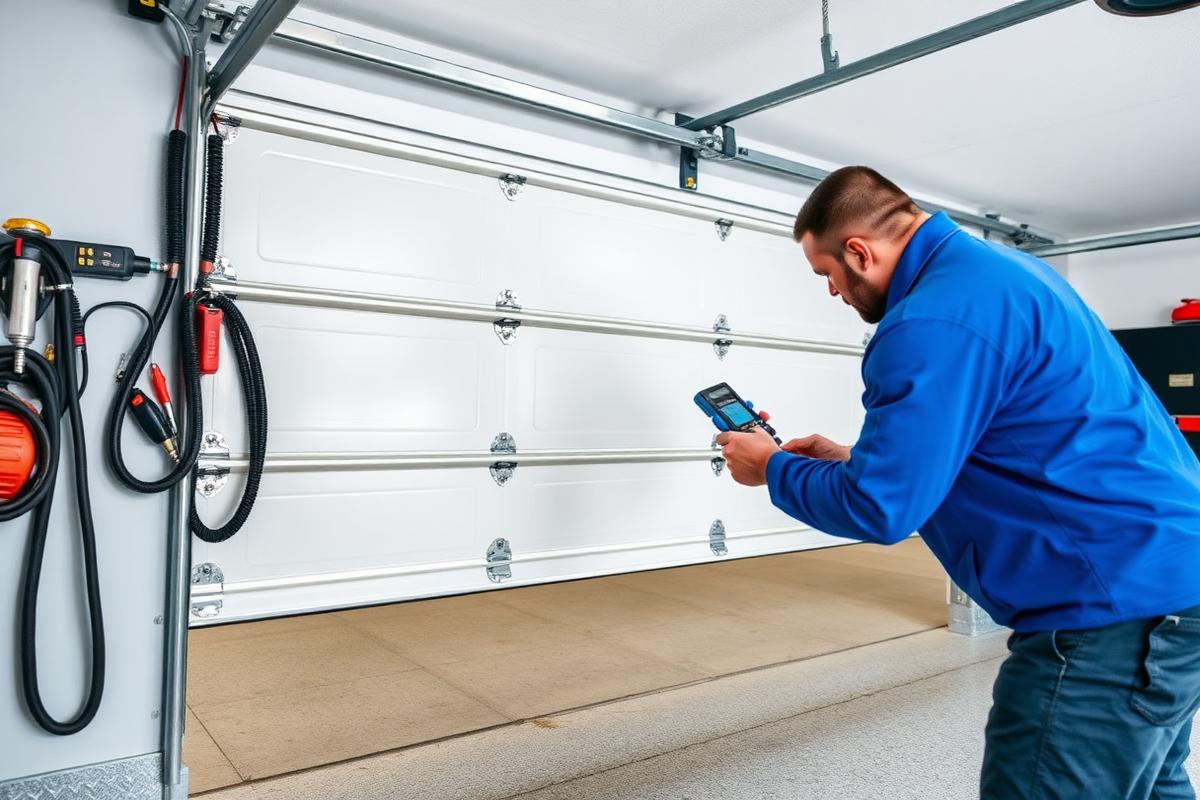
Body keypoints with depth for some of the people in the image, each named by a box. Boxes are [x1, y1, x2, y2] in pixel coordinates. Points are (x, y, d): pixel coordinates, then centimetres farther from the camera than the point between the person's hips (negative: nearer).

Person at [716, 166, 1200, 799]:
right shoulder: (993, 267, 12)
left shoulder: (936, 320, -23)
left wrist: (772, 468, -3)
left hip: (1114, 606, -11)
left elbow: (878, 510, -20)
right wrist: (852, 459, 17)